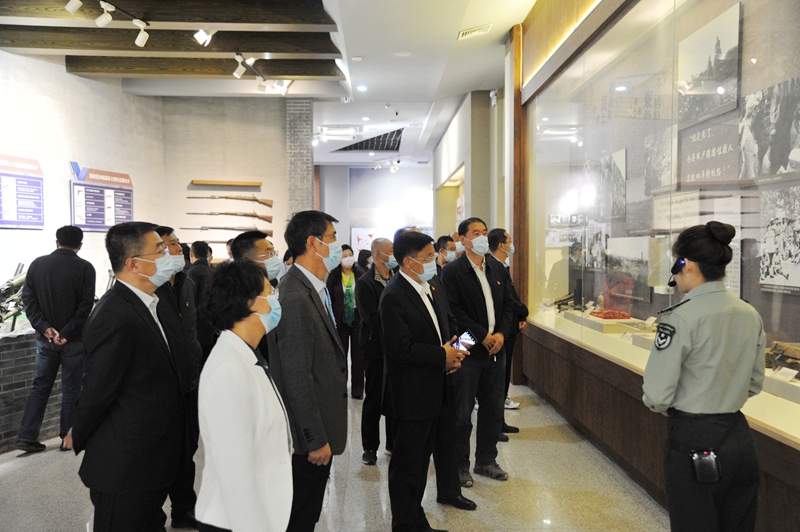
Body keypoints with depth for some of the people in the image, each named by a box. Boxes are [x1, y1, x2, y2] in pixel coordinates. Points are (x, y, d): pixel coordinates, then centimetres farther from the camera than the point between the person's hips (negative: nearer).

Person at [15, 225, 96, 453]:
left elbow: (28, 298, -2)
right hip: (73, 339, -3)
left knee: (41, 385, 15)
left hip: (45, 338, 3)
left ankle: (27, 437, 13)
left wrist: (44, 327, -7)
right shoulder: (84, 268, -9)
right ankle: (68, 438, 14)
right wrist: (67, 332, -13)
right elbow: (86, 305, -15)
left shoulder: (37, 264, 2)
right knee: (71, 388, 8)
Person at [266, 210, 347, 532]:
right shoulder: (295, 296, -24)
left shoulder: (314, 288, 8)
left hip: (321, 425, 9)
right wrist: (316, 439, -19)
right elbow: (298, 378, -24)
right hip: (310, 433, -9)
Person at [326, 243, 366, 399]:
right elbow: (329, 299, 0)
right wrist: (331, 320, -4)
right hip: (340, 320, 0)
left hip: (358, 318, 0)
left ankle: (357, 388, 13)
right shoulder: (333, 276, -2)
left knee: (358, 354, 4)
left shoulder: (361, 275, -1)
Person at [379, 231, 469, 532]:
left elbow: (448, 322, 18)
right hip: (410, 397, -9)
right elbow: (401, 349, -26)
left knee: (421, 460, 21)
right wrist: (442, 356, -16)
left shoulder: (432, 287, 7)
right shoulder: (394, 296, -21)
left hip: (433, 393, 9)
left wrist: (454, 350, -2)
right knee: (407, 465, 6)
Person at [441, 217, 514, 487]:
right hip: (468, 351, -6)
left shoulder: (497, 269, 12)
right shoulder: (452, 271, -8)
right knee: (462, 413, 3)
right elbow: (454, 310, -15)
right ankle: (460, 465, 18)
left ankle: (486, 460, 29)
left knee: (493, 409, 14)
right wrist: (482, 336, -16)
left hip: (496, 350, 6)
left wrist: (501, 334, -4)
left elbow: (508, 303, 12)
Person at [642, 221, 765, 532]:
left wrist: (664, 406, 4)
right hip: (740, 440, 7)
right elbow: (754, 383, 14)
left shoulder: (681, 319, -19)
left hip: (695, 441, -7)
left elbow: (657, 395, -17)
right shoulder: (751, 315, 3)